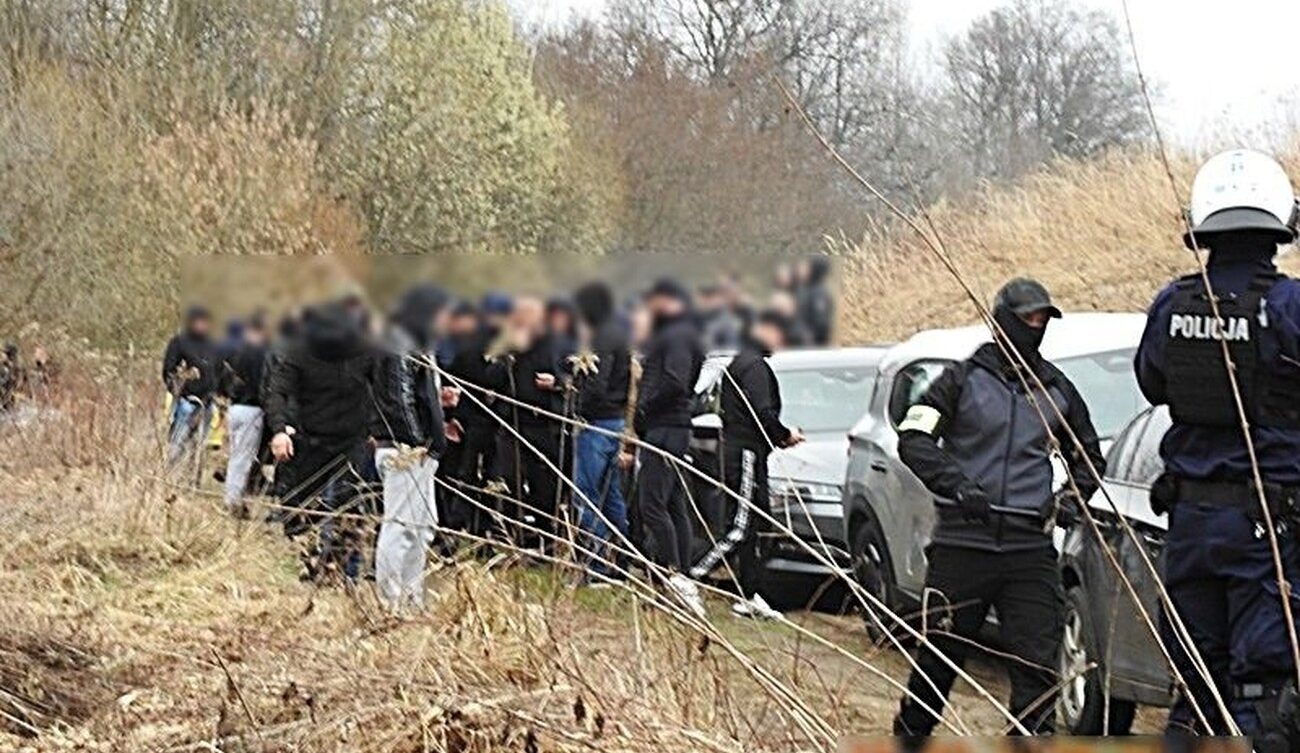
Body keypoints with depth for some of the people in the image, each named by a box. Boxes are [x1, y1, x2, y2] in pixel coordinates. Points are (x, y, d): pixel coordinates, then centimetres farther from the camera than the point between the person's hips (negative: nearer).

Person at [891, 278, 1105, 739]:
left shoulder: (1057, 390, 14)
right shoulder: (963, 380, 2)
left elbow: (1089, 457, 27)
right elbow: (913, 441, -5)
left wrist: (1069, 501, 7)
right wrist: (956, 485, -19)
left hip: (1031, 548, 3)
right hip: (963, 542, -3)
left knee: (1037, 665, -6)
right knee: (939, 657, 7)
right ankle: (909, 736, 25)